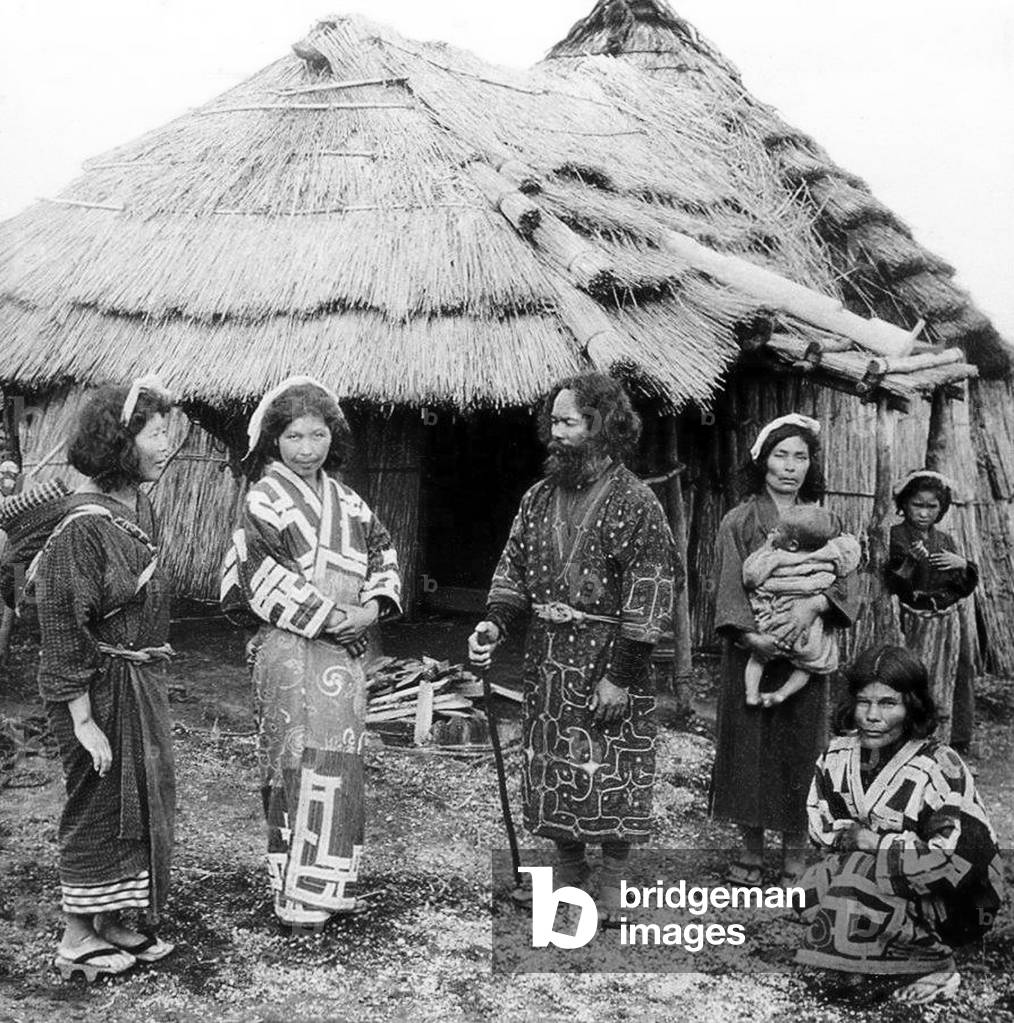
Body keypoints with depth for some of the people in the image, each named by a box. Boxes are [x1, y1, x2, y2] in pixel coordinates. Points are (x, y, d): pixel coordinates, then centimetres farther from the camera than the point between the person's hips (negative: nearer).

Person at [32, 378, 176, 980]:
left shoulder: (139, 509, 4)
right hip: (102, 687, -9)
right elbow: (63, 626, -21)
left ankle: (112, 923, 31)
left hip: (141, 682, 9)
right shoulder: (85, 528, -22)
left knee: (143, 799, 16)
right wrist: (83, 720, -20)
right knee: (100, 805, 4)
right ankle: (77, 939, 20)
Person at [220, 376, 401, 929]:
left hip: (344, 649, 7)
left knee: (337, 764, 12)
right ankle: (298, 892, 3)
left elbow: (382, 552, 14)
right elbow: (263, 576, -15)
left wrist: (373, 608, -4)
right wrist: (325, 616, -16)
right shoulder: (266, 499, -7)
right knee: (299, 764, -7)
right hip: (292, 650, -7)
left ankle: (327, 881, 24)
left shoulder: (346, 500, 13)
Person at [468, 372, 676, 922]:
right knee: (551, 769, 13)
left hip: (607, 658, -6)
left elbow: (649, 595, -13)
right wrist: (494, 624, -5)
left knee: (611, 776, 2)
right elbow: (514, 569, 14)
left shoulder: (635, 503, -10)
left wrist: (620, 676, -16)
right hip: (546, 659, 6)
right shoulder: (538, 498, 10)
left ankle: (613, 882, 17)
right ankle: (568, 872, 28)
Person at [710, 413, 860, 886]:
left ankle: (795, 852, 16)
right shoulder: (740, 522, 1)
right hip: (751, 650, -1)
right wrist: (751, 637, -21)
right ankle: (751, 847, 16)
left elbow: (845, 584, 0)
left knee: (800, 747, 4)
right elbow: (729, 588, -6)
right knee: (748, 745, 3)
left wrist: (812, 604, -20)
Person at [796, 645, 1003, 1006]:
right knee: (811, 891, -16)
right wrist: (848, 836, -16)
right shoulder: (839, 754, -5)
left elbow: (959, 858, -30)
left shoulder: (940, 769, -25)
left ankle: (936, 965, -5)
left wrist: (876, 844, -24)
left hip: (953, 902, -6)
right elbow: (821, 824, 7)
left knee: (857, 888, -29)